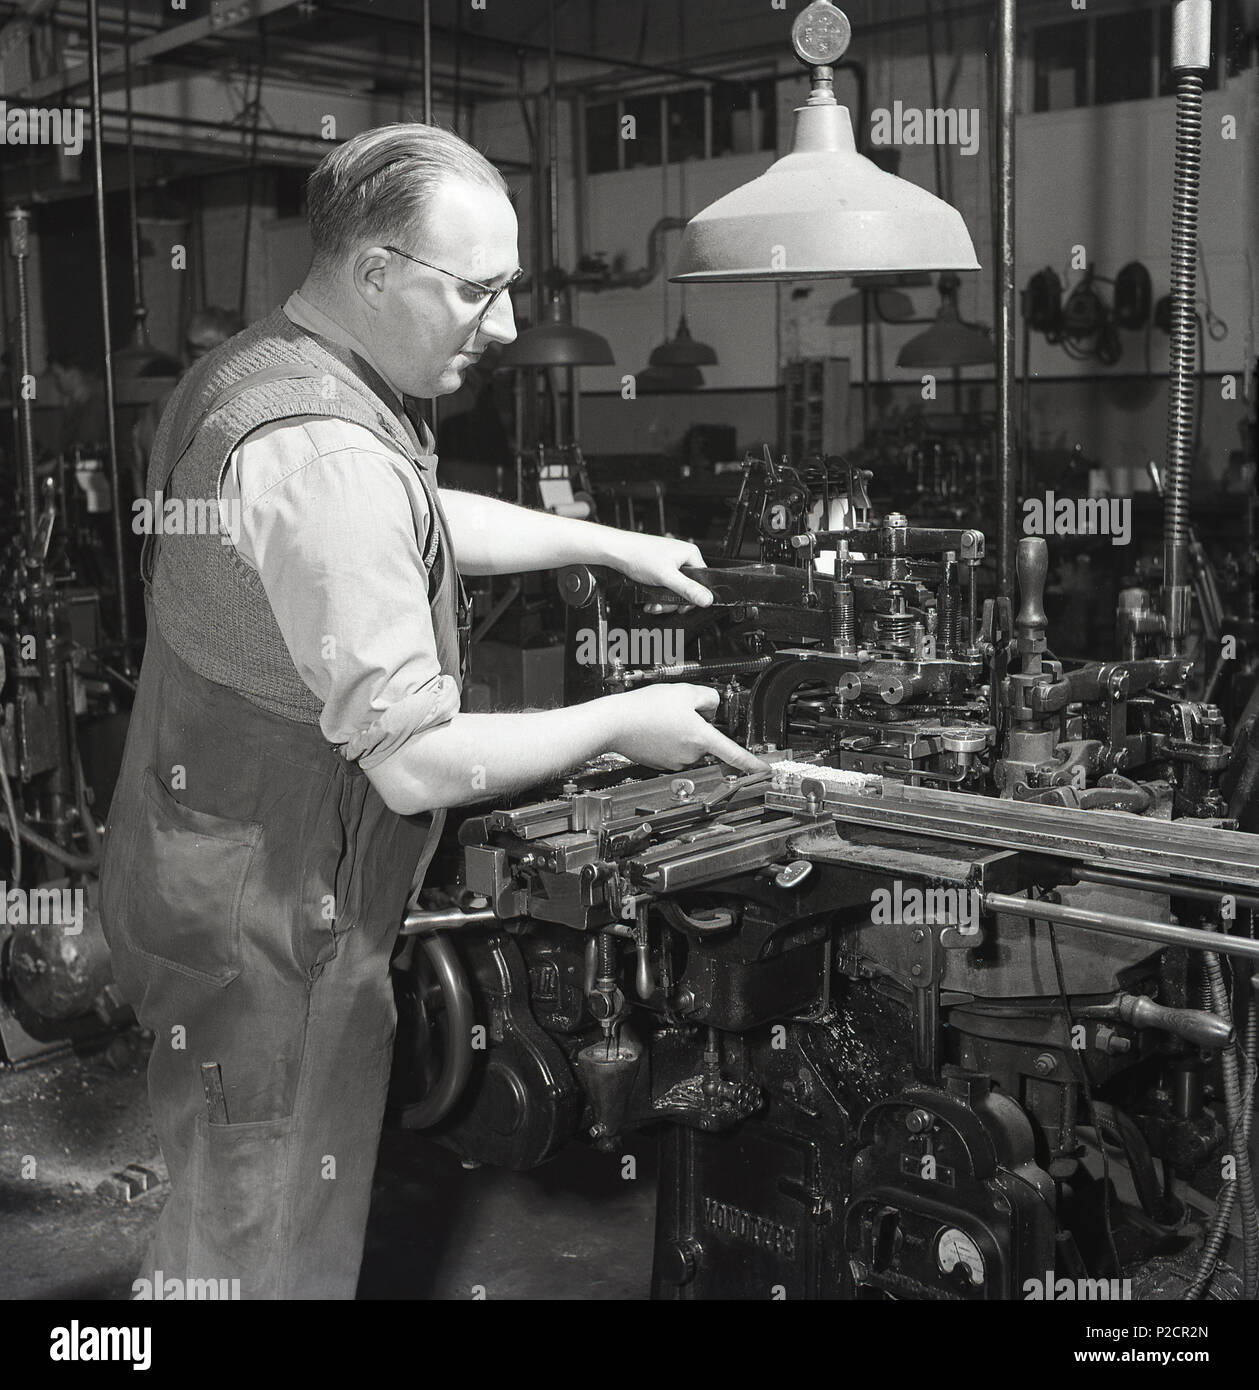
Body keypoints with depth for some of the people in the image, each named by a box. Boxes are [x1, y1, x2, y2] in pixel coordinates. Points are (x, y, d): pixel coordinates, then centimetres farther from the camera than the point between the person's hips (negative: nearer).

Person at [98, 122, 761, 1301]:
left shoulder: (257, 372, 6)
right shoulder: (325, 454, -28)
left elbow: (423, 518, 24)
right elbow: (417, 764, -27)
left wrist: (612, 545, 20)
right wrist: (621, 723, -13)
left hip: (213, 886, 10)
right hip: (269, 938, -10)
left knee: (229, 1230, 25)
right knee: (273, 1259, 8)